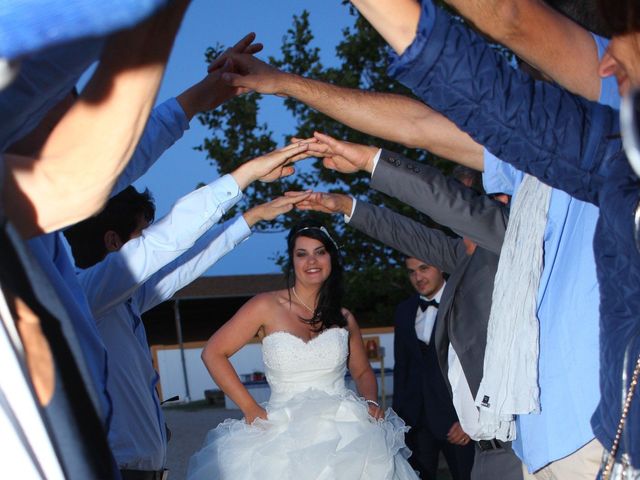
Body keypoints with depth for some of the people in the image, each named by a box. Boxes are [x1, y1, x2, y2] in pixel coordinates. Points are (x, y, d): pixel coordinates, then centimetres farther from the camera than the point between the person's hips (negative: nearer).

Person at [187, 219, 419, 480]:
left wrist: (371, 402, 1)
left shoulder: (344, 318, 9)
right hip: (286, 433, -2)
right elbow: (213, 353, -3)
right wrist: (250, 408, -7)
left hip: (345, 429, 3)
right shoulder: (266, 307, -3)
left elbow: (362, 372, 22)